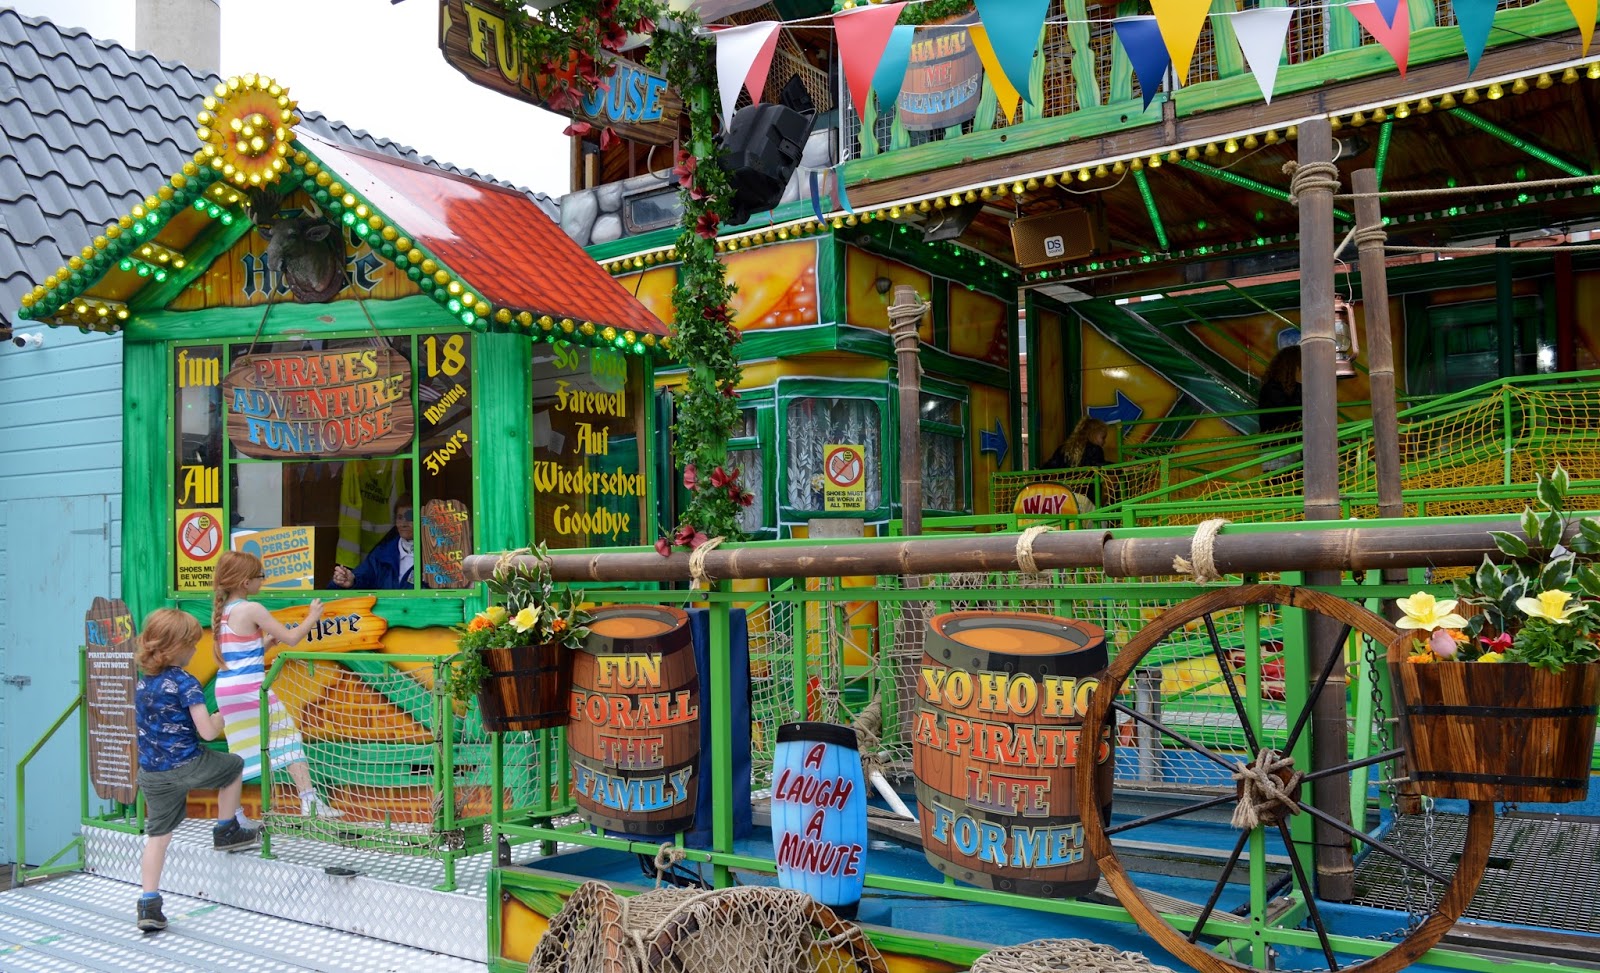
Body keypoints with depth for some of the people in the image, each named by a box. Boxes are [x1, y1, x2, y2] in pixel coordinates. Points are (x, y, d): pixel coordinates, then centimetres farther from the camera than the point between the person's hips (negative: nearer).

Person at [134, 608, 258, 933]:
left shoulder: (141, 683, 7)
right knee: (234, 765, 20)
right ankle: (226, 831, 26)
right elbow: (207, 732, -20)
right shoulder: (185, 683, -15)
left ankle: (149, 904, 9)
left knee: (157, 834, 11)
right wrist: (219, 721, 2)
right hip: (187, 765, -6)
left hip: (151, 773, 6)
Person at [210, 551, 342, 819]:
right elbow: (291, 638, -10)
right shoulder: (253, 610, -12)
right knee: (288, 737, -2)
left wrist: (267, 640, 17)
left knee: (240, 751, 14)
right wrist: (312, 617, 3)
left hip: (225, 689, 7)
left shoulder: (220, 611, 11)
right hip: (251, 687, -7)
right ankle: (309, 800, -7)